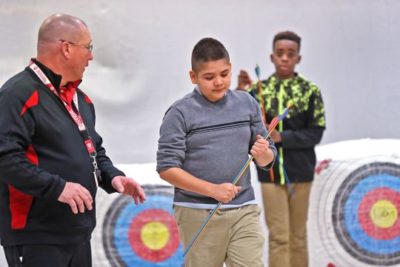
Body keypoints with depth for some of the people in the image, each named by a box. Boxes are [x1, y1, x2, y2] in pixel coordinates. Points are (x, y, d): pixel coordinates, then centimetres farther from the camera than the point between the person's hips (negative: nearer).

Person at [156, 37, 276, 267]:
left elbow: (267, 160, 13)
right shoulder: (180, 113, -5)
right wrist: (213, 190, -18)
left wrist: (263, 153, -12)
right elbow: (167, 168, -10)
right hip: (198, 213, -3)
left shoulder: (247, 104, 6)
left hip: (244, 211, 3)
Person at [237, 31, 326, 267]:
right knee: (278, 236, -2)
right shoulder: (259, 90, 0)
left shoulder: (310, 91, -3)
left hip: (300, 171, 0)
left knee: (298, 235, 11)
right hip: (270, 171, 0)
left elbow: (316, 133, -6)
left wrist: (282, 137, -18)